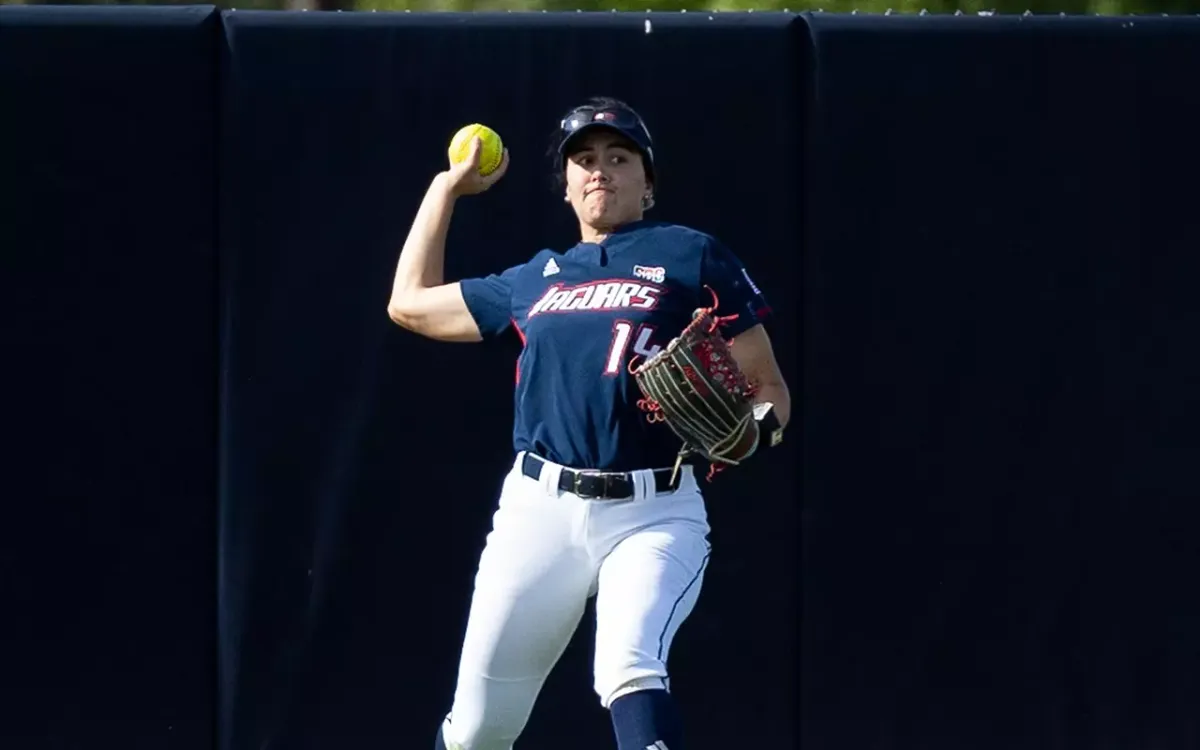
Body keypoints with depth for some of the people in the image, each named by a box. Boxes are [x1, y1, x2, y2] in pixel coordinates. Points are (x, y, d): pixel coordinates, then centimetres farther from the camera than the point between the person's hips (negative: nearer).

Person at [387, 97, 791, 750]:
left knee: (629, 671, -31)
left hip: (654, 516, -4)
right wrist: (448, 188, 36)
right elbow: (410, 303, 32)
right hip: (539, 510, 4)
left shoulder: (691, 257, 8)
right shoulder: (534, 279, 21)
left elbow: (769, 388, 5)